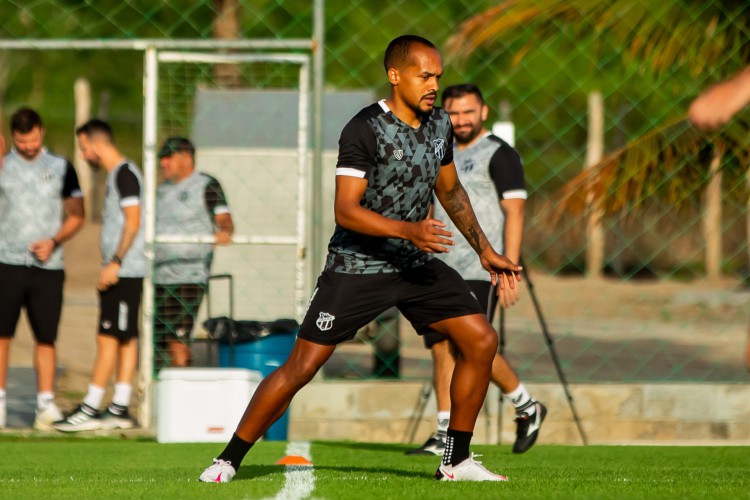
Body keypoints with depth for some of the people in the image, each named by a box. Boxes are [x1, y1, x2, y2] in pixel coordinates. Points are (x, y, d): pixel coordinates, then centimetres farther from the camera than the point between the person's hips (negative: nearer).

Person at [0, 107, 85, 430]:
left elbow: (76, 216, 13)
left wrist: (54, 242, -4)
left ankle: (46, 403, 2)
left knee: (46, 337, -1)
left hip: (48, 267, 1)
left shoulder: (61, 168, 10)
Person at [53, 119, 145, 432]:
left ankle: (90, 409, -11)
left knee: (108, 338, -10)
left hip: (123, 272, -10)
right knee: (125, 339, 8)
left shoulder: (125, 174, -12)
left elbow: (133, 221, -18)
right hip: (121, 273, 10)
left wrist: (115, 263, -21)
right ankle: (119, 409, 9)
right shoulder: (115, 174, 18)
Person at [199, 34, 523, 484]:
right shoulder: (366, 128, -18)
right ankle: (229, 461, 5)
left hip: (417, 262, 6)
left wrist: (485, 251, 20)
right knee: (301, 367, -8)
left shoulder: (439, 124, 5)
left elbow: (450, 190, 22)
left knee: (481, 340, -6)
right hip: (357, 266, -6)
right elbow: (346, 210, -24)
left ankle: (457, 461, 4)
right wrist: (409, 231, -34)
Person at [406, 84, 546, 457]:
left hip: (481, 269, -7)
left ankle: (527, 407, 6)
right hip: (442, 269, 7)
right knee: (442, 349, -1)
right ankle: (446, 436, 0)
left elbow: (514, 212, -10)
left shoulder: (499, 155, -4)